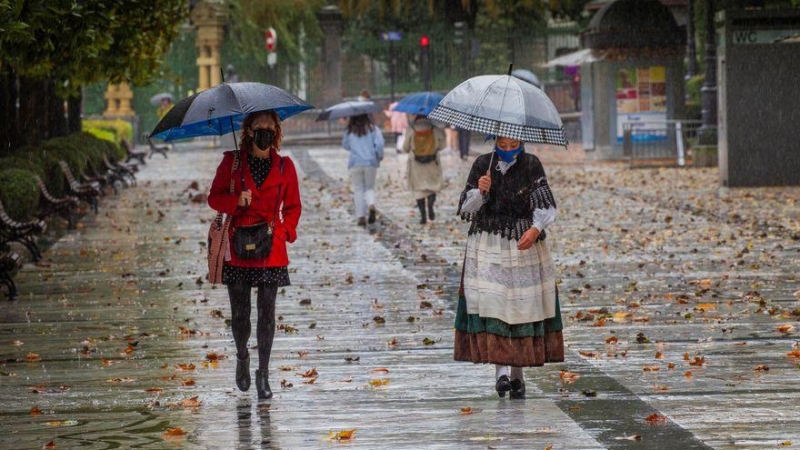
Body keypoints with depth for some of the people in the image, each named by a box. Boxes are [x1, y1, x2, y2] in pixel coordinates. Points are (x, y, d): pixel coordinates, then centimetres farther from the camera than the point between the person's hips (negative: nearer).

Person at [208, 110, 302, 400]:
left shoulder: (284, 167, 5)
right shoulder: (232, 162, 2)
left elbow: (293, 207, 12)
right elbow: (214, 197, 5)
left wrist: (285, 231, -4)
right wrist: (236, 200, -15)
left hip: (270, 250, 0)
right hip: (237, 249, 0)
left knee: (267, 312, -3)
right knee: (239, 312, 5)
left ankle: (263, 374, 4)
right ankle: (242, 359, 32)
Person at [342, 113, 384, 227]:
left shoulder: (349, 131, 1)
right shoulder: (373, 129, -1)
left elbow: (345, 145, 11)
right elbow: (379, 143, -9)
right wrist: (379, 156, 6)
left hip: (355, 164, 0)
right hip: (370, 163, 0)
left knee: (358, 190, 7)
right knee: (369, 187, 14)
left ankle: (361, 217, 2)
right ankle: (371, 205, -16)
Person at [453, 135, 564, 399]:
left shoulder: (531, 165, 2)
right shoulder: (482, 165, 4)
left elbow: (544, 203, -6)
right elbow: (466, 208, 3)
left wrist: (536, 228, -25)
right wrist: (480, 191, -18)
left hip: (524, 245, 0)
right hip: (488, 246, 0)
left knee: (523, 307, 0)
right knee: (490, 305, -14)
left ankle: (517, 374, 10)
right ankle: (500, 370, -17)